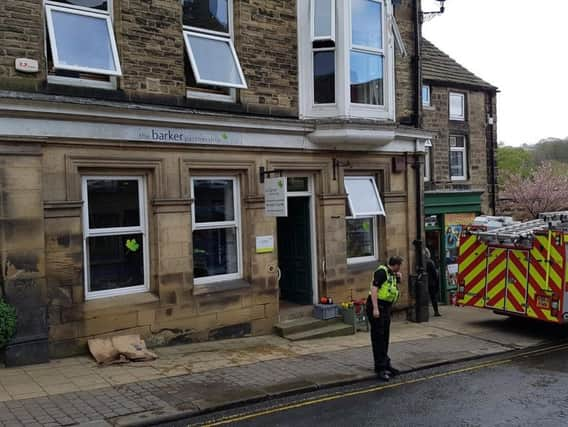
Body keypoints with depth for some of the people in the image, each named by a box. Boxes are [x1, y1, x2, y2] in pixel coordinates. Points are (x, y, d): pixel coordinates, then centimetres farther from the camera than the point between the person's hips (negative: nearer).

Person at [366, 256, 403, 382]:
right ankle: (380, 368, -2)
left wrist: (398, 279, 7)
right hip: (377, 307, -9)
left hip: (386, 308, 9)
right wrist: (375, 308, -27)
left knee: (385, 338, 16)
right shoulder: (382, 272, -14)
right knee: (378, 338, -6)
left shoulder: (392, 274, 14)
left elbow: (393, 290, 26)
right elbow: (374, 288, -22)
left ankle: (386, 364, 27)